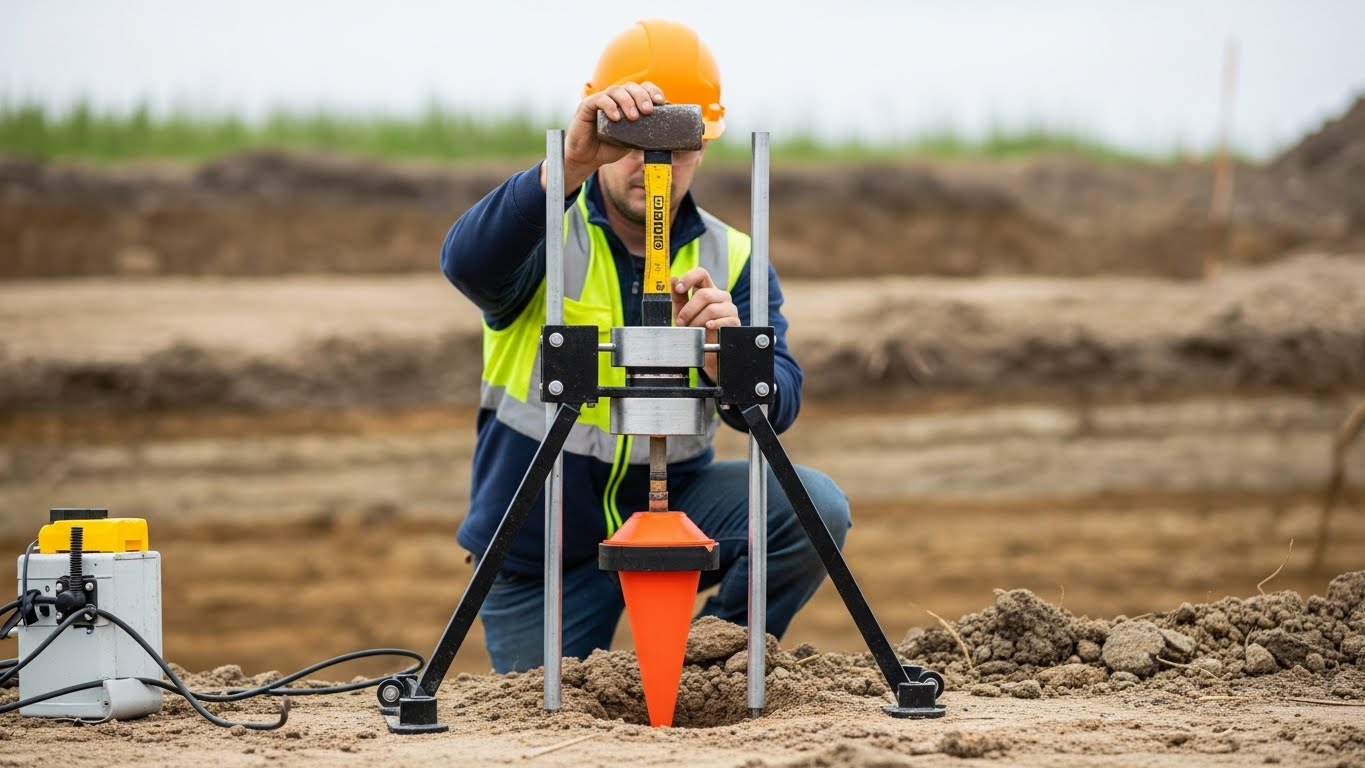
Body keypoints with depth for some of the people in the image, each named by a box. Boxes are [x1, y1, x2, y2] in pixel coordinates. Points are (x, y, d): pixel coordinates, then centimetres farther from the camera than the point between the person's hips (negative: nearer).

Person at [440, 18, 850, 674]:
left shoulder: (731, 260, -2)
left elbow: (776, 408, -15)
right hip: (540, 545, -2)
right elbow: (468, 263, -35)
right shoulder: (545, 234, -10)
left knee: (815, 508, -21)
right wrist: (570, 165, -50)